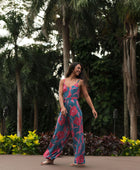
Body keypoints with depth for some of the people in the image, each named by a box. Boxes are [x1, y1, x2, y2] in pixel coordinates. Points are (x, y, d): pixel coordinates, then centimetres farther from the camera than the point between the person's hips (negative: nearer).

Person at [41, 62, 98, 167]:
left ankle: (80, 160, 3)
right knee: (59, 133, 5)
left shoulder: (80, 82, 11)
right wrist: (62, 107, -13)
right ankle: (50, 158, 14)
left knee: (77, 133, -3)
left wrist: (93, 109, 5)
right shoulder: (63, 81, 13)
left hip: (75, 108, -2)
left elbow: (86, 96, 11)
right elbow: (60, 95, 3)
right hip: (64, 109, 2)